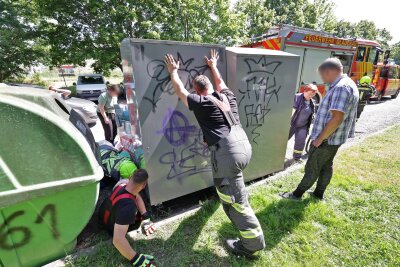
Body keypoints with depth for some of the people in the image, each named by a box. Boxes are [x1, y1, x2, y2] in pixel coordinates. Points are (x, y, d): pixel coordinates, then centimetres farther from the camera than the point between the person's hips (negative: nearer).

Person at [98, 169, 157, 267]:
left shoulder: (123, 184, -26)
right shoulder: (128, 206, -49)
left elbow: (137, 196, -9)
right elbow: (117, 239, -55)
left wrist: (146, 219, -15)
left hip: (103, 212, 6)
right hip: (110, 227, -5)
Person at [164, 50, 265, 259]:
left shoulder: (200, 103, 1)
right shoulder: (227, 96, 17)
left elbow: (180, 91, 15)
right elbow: (220, 83, 39)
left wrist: (173, 71, 30)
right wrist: (213, 67, 53)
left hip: (227, 152, -8)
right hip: (244, 146, 8)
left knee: (235, 201, 5)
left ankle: (253, 245, 19)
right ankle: (222, 192, 64)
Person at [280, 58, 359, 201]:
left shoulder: (341, 87, -23)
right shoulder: (347, 84, 11)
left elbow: (336, 118, -30)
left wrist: (320, 138, -21)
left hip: (327, 139, -10)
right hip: (333, 138, 10)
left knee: (312, 168, 3)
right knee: (326, 166, 19)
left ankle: (297, 194, 19)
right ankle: (319, 193, 35)